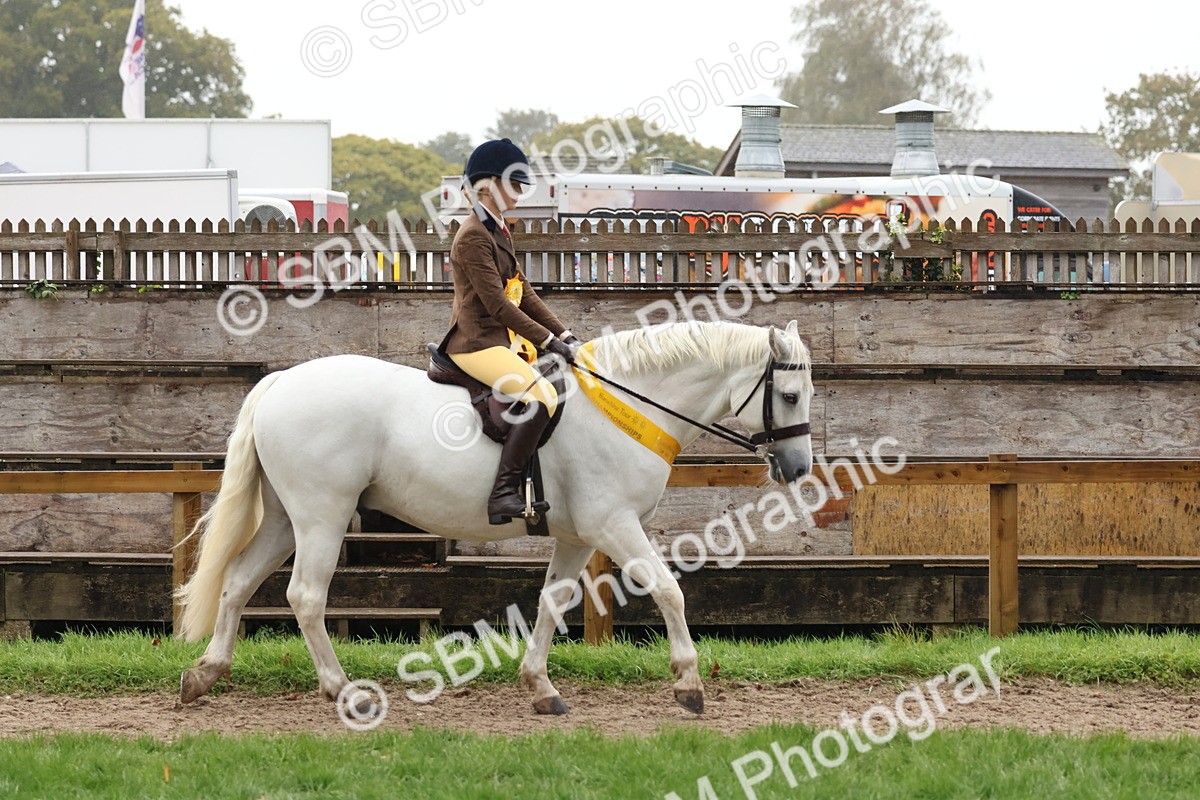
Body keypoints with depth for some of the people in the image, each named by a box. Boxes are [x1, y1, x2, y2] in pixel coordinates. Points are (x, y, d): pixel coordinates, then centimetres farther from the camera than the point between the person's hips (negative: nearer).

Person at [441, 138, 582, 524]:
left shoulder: (500, 232, 18)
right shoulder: (473, 237, -14)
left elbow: (524, 294, 19)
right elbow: (497, 303, -19)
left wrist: (563, 333, 9)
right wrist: (546, 340, -19)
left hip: (505, 342, 11)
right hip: (477, 343, -11)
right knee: (542, 396, -28)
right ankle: (503, 493, -32)